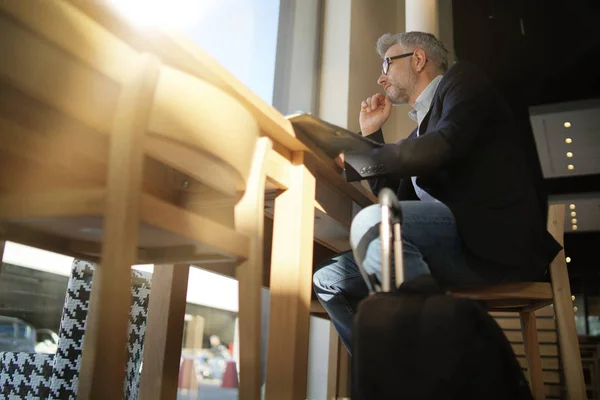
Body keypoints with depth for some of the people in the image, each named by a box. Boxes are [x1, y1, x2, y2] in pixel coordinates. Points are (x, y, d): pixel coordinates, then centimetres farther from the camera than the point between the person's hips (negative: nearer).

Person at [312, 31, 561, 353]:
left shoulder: (462, 79, 6)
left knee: (371, 223, -31)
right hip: (448, 244, 8)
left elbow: (444, 145, -16)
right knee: (329, 279, 1)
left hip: (496, 237, -8)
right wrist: (371, 134, 25)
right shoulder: (419, 134, 27)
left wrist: (352, 159, -8)